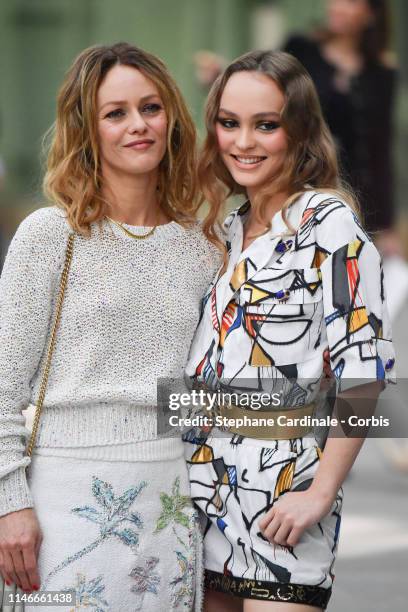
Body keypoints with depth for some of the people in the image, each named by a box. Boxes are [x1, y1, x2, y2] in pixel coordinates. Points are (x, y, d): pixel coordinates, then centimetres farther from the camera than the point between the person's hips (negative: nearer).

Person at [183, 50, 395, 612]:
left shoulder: (328, 221, -9)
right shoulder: (228, 229, 14)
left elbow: (361, 370, -15)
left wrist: (321, 493, -19)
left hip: (284, 480, -7)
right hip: (205, 477, 7)